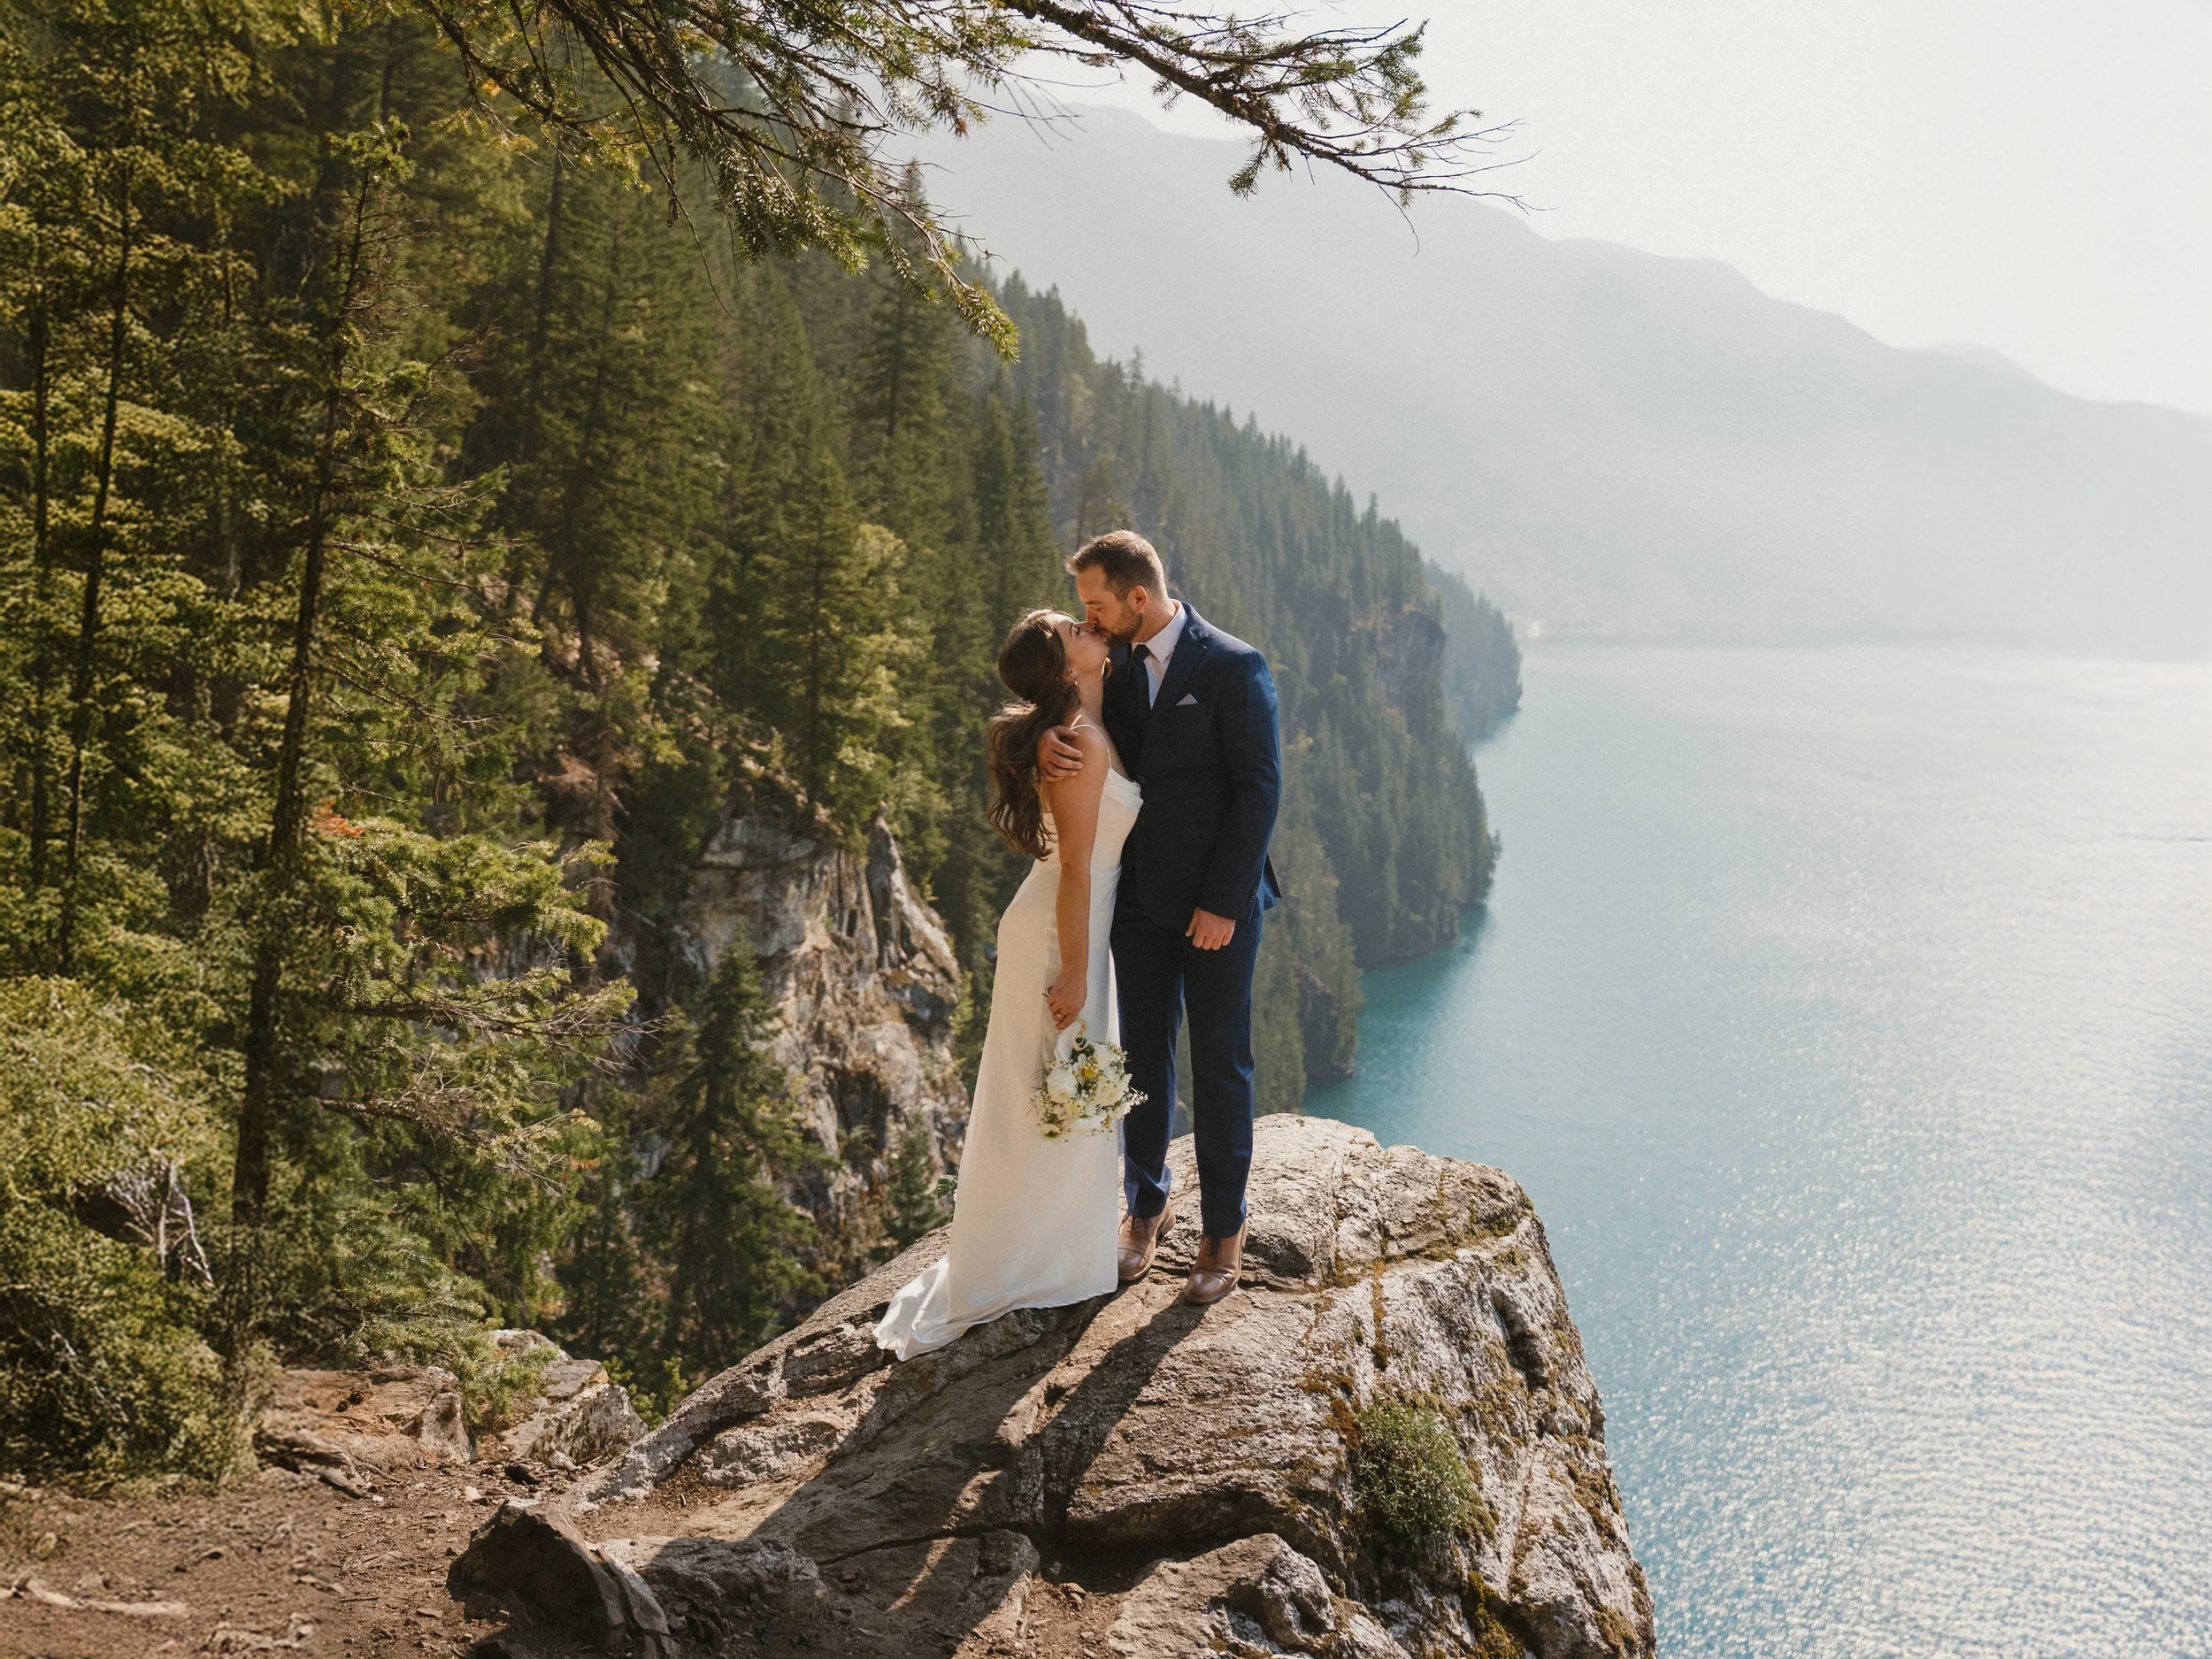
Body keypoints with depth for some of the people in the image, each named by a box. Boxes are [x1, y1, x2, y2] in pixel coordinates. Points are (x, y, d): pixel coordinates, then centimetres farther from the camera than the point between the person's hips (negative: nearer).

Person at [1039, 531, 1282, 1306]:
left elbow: (1260, 787, -13)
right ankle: (1147, 1204, 31)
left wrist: (1224, 901, -16)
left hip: (1216, 902, -5)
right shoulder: (1116, 664, 5)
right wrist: (1046, 738, -19)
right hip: (1139, 895, 5)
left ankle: (1223, 1228, 17)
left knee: (1219, 1062, 4)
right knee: (1143, 1055, 13)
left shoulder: (1235, 667, -12)